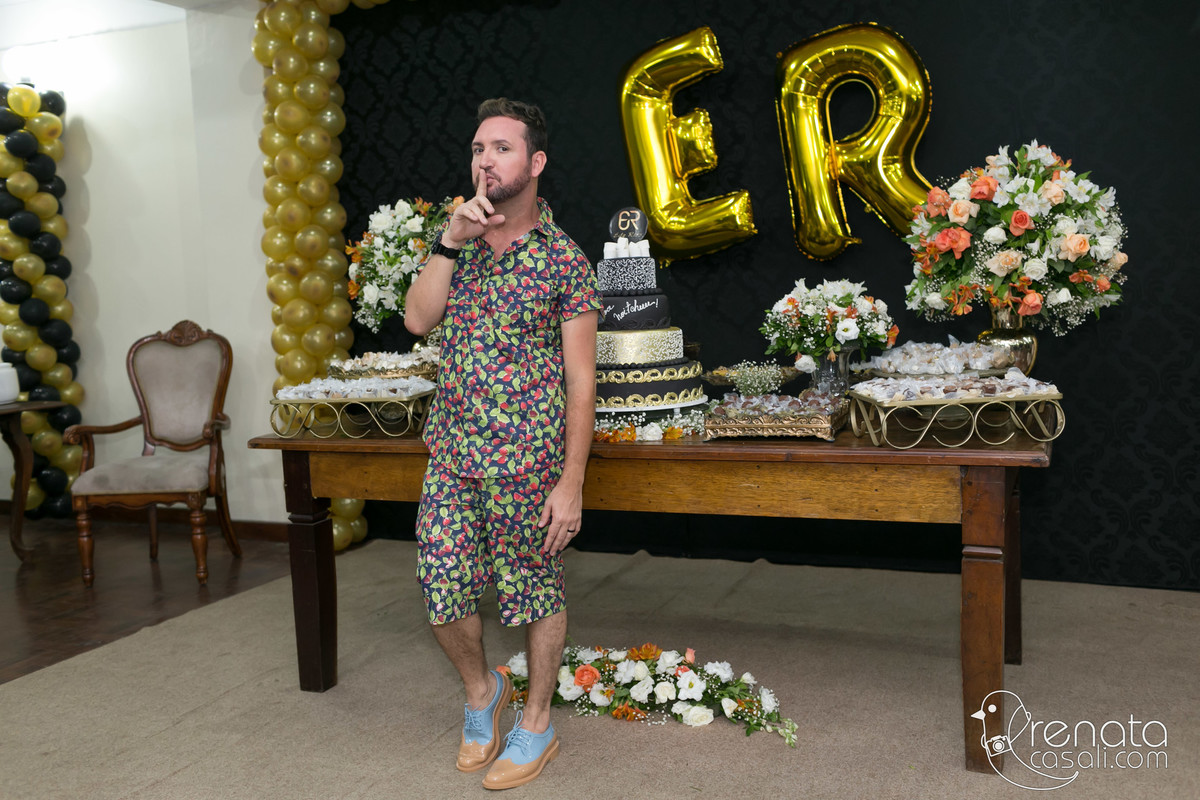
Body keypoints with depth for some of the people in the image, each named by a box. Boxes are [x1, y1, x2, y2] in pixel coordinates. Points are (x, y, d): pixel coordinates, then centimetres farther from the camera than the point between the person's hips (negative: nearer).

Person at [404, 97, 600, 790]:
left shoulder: (564, 258, -8)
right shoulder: (459, 240, 8)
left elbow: (581, 380, -8)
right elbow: (419, 319, -5)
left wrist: (572, 480, -12)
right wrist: (451, 240, -14)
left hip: (528, 460, -4)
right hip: (452, 452, 5)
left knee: (538, 591, 10)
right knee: (442, 593, 6)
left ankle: (536, 723, 30)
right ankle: (482, 689, 35)